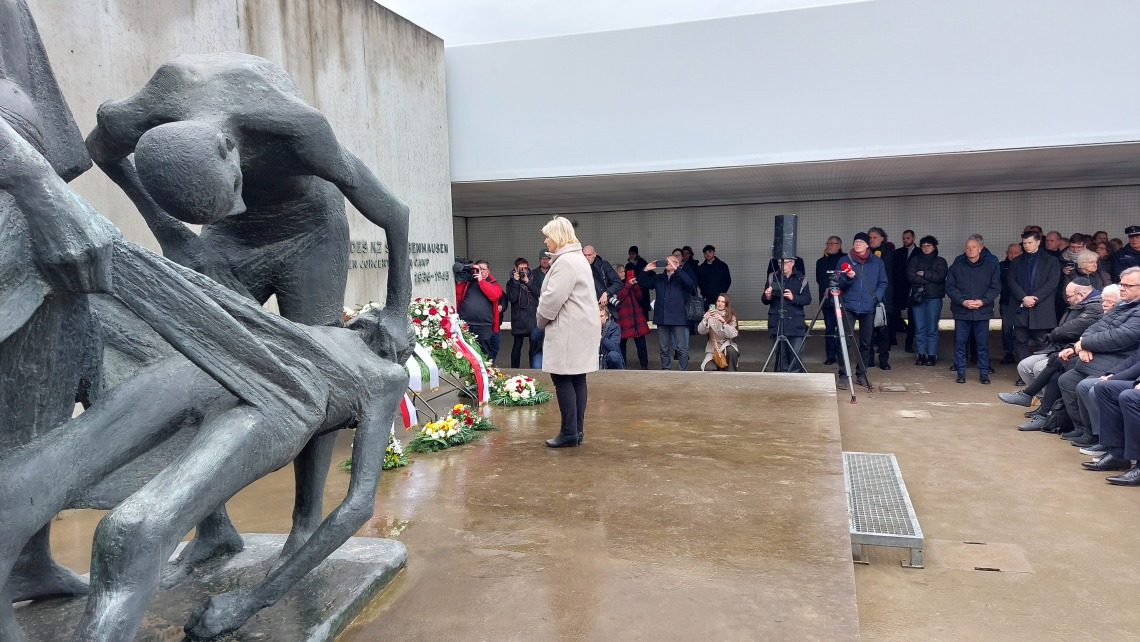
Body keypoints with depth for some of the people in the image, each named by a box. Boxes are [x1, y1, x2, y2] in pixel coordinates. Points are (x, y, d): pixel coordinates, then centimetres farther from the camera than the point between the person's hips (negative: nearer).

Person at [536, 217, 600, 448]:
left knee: (563, 378, -7)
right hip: (578, 328, 10)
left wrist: (541, 320, -3)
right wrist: (546, 320, 15)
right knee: (576, 378, 9)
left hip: (569, 331, -10)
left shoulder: (565, 261, -14)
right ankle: (577, 430, 13)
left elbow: (553, 298, -21)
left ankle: (569, 432, -3)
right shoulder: (576, 257, 20)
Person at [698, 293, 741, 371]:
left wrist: (723, 322, -32)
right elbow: (701, 331, -13)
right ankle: (719, 367, 11)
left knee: (731, 351, -36)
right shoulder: (710, 314, 0)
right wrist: (705, 319, -32)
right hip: (713, 347, 0)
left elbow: (732, 334, -17)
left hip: (726, 345, 0)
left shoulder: (731, 317, -1)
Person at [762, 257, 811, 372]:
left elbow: (807, 299, -1)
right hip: (776, 323, 1)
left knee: (796, 355, -5)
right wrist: (767, 297, -13)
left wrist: (793, 298, -17)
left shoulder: (801, 279, 5)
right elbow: (764, 301, 10)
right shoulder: (773, 278, 8)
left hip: (795, 324, -1)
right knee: (780, 355, 2)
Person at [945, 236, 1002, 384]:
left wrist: (982, 301, -12)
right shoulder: (956, 266, 6)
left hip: (982, 311, 0)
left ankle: (984, 373, 12)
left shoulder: (991, 266, 7)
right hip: (961, 311, 0)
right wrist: (963, 301, -12)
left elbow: (996, 287, 3)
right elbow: (950, 287, 1)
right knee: (960, 343, 3)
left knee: (983, 344, 3)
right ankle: (961, 373, 11)